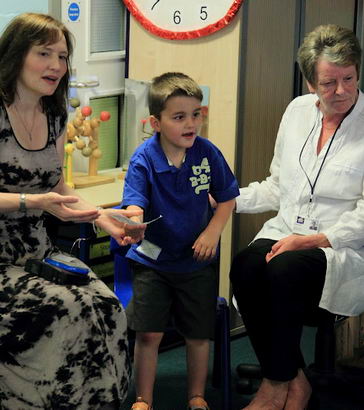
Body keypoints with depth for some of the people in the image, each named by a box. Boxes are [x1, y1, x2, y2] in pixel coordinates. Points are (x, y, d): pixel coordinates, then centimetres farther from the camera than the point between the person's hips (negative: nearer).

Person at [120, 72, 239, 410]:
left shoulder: (207, 153, -9)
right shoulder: (143, 159, -16)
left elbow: (227, 197, 3)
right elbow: (135, 203, -26)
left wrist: (212, 233, -11)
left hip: (196, 259, 2)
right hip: (153, 259, -2)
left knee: (198, 334, 10)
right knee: (148, 334, -2)